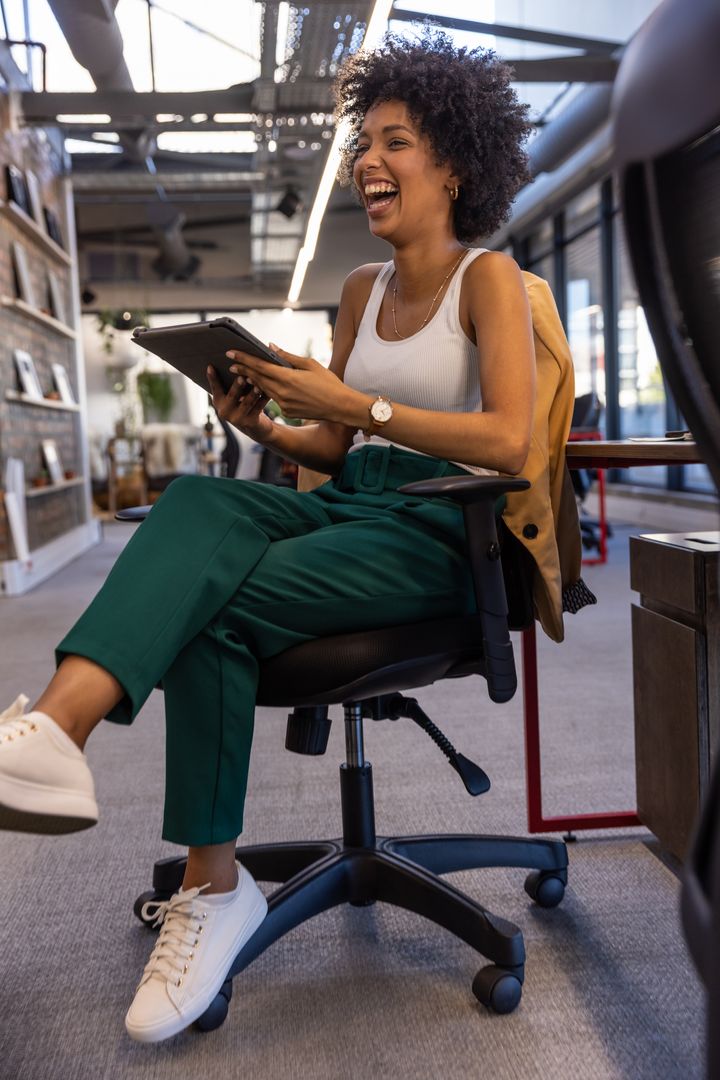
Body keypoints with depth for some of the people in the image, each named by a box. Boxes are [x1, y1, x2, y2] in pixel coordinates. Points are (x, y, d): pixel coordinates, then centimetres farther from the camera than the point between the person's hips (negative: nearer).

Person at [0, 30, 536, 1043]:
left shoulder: (488, 276, 1)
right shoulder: (363, 288, 20)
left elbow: (509, 439, -15)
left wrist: (351, 403, -18)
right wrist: (266, 424, -3)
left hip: (439, 529, -5)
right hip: (347, 501, 5)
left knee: (218, 607, -28)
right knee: (198, 501, -27)